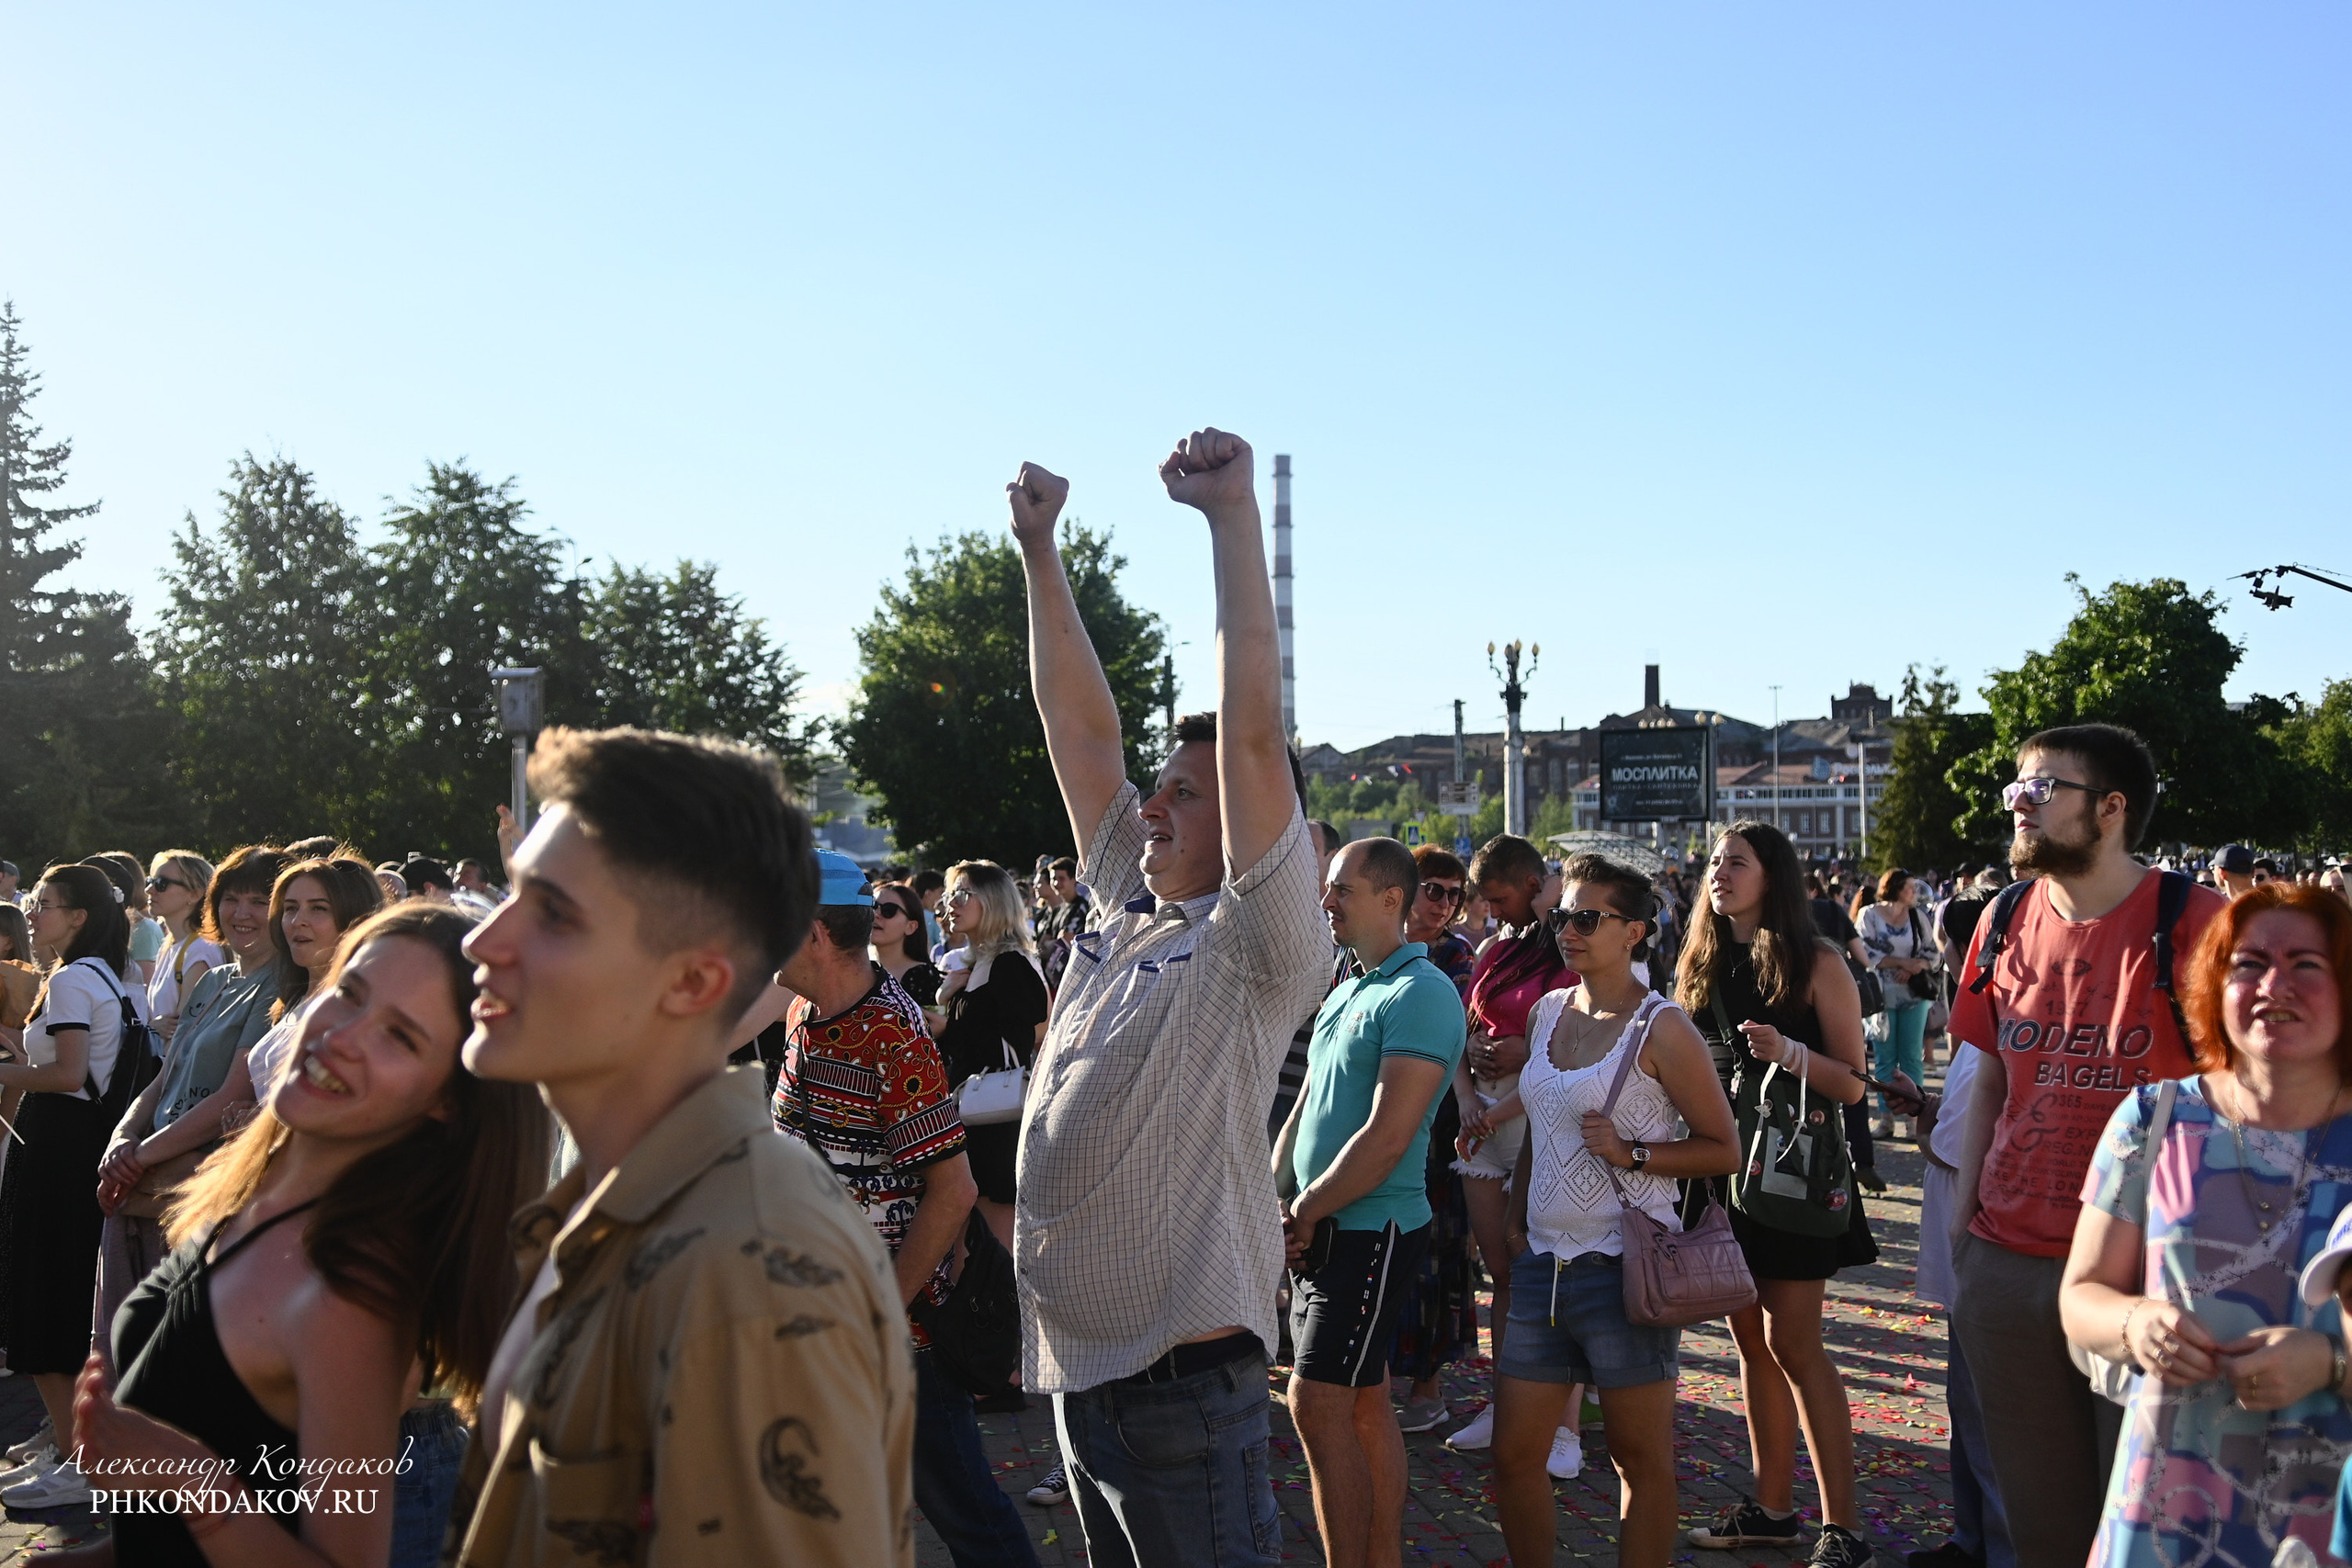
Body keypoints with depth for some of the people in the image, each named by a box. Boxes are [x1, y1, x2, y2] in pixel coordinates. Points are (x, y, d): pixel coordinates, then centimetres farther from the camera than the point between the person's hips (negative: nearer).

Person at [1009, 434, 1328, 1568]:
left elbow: (1254, 728, -22)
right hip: (1073, 1362, 8)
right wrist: (1038, 550, 9)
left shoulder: (1258, 946, -11)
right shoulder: (1126, 912, 8)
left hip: (1182, 1375, -8)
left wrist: (1231, 513, -23)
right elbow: (1079, 722, 11)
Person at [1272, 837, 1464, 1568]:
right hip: (1324, 1231, 9)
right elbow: (1306, 1109, 16)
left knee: (1317, 1405, -9)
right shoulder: (1345, 992, 15)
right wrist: (1271, 1200, 3)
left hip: (1371, 1230, -9)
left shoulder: (1420, 995, -15)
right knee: (1365, 1406, 14)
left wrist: (1304, 1212, -14)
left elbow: (1387, 1136, -21)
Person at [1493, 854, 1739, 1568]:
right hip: (1542, 1262, 6)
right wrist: (1515, 1224, 14)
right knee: (1514, 1455, 9)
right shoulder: (1548, 1012, 10)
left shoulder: (1660, 1027, -9)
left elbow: (1724, 1148, -7)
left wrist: (1630, 1152, -18)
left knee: (1641, 1458, 7)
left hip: (1622, 1265, -6)